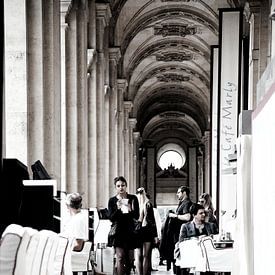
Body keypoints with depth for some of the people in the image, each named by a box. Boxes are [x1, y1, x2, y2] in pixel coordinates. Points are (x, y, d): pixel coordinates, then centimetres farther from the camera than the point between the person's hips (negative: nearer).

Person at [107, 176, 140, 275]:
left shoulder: (133, 198, 3)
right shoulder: (112, 200, 2)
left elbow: (137, 216, -1)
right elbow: (111, 218, -4)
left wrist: (130, 210, -22)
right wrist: (118, 209, -20)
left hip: (130, 231, 2)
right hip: (118, 232, -2)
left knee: (130, 259, 7)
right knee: (120, 257, -14)